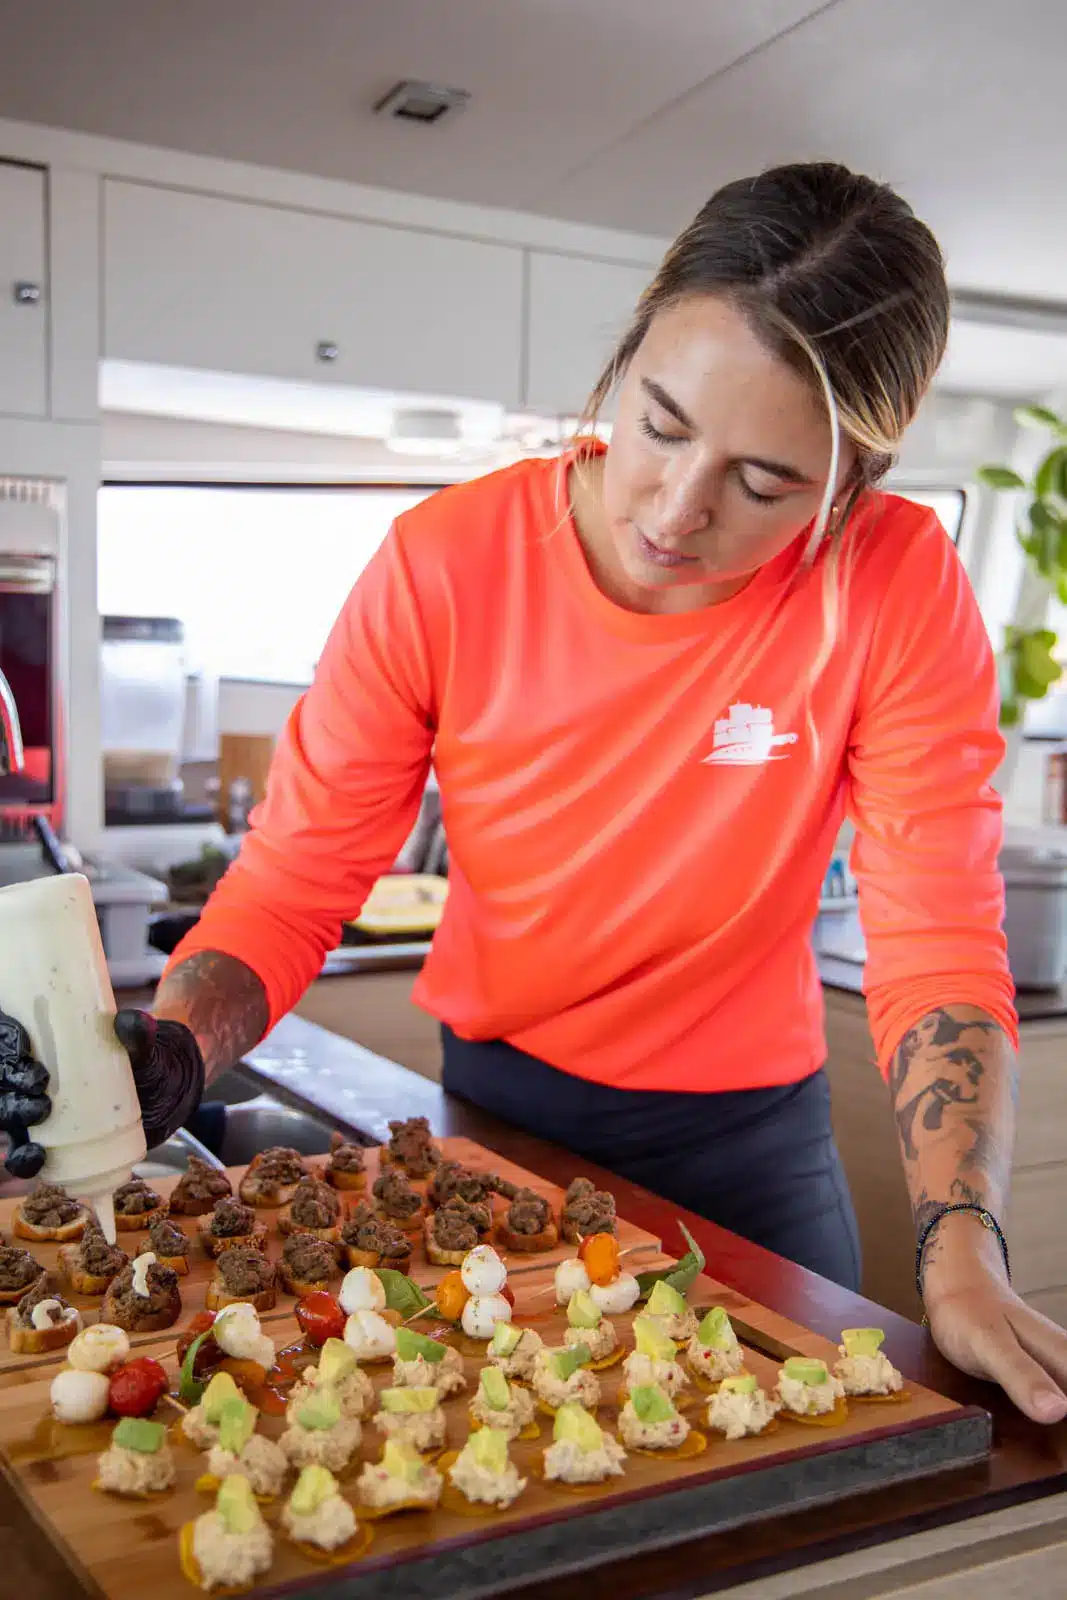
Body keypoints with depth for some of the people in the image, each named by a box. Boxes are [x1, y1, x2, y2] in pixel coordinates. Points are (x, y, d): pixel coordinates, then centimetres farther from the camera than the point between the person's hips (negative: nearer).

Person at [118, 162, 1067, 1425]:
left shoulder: (897, 587, -20)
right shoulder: (444, 564, -19)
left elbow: (936, 943, -20)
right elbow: (291, 884, -15)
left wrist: (962, 1252, -32)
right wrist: (167, 1048, -34)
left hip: (748, 1138, 0)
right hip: (491, 1107, 1)